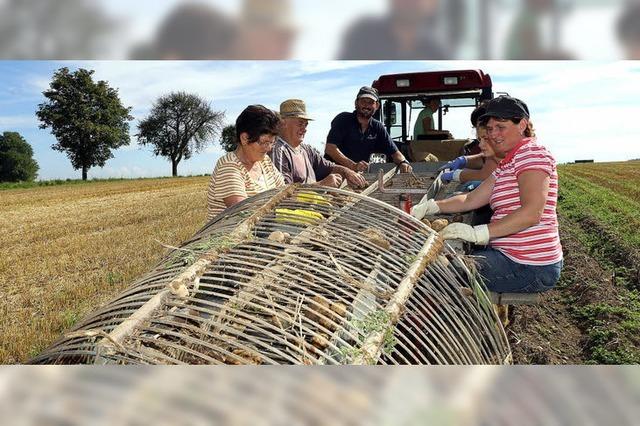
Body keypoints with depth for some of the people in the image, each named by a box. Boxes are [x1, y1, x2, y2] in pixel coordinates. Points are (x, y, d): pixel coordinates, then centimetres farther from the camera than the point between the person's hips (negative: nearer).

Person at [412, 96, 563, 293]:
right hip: (509, 253, 9)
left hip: (529, 268, -9)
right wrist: (429, 207, 1)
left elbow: (531, 213, -26)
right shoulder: (507, 164, 18)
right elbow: (471, 200, 13)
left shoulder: (532, 153, -13)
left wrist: (478, 233, -30)